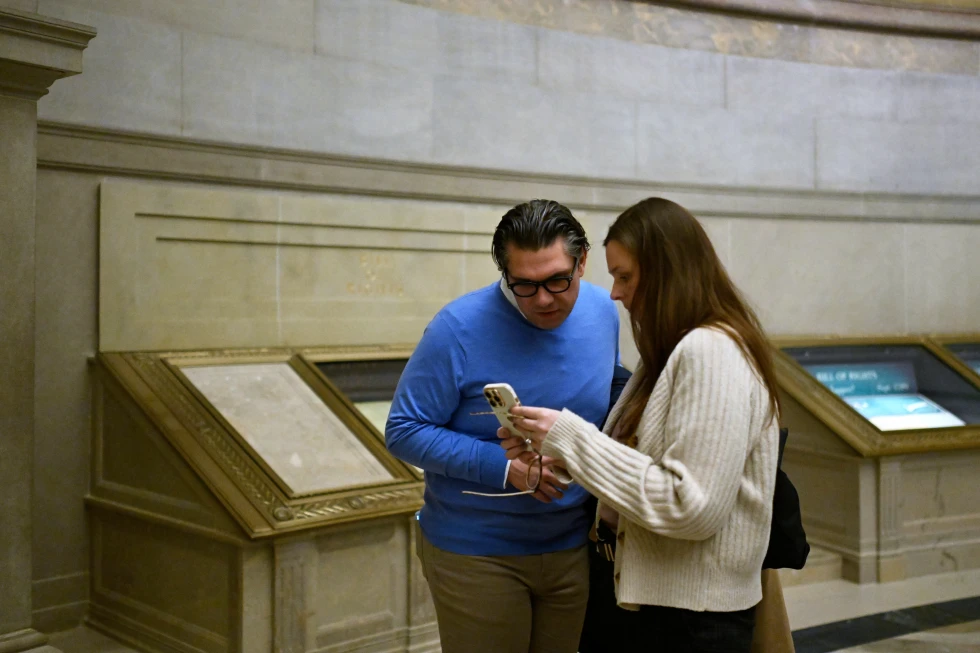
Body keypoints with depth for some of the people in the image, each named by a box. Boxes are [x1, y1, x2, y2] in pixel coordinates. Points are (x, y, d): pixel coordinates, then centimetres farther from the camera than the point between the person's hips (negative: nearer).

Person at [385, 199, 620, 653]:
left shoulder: (603, 312, -3)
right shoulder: (459, 329, -19)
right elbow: (404, 431, -15)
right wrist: (504, 466, -25)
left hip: (573, 547, 5)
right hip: (475, 552, -4)